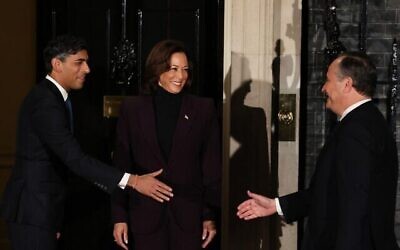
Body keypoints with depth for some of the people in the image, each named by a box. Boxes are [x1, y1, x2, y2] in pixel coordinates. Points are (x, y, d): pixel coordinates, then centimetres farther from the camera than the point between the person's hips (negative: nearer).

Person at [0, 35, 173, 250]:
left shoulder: (52, 97, 13)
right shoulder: (45, 102, -18)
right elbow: (74, 158, -25)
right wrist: (133, 181, -28)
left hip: (43, 206, 10)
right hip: (32, 208, -10)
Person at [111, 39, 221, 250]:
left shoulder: (203, 109, 4)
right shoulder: (132, 109, 5)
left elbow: (211, 167, 4)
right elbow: (121, 165, 4)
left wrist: (210, 216, 0)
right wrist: (119, 217, 0)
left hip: (188, 216, 0)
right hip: (145, 215, 0)